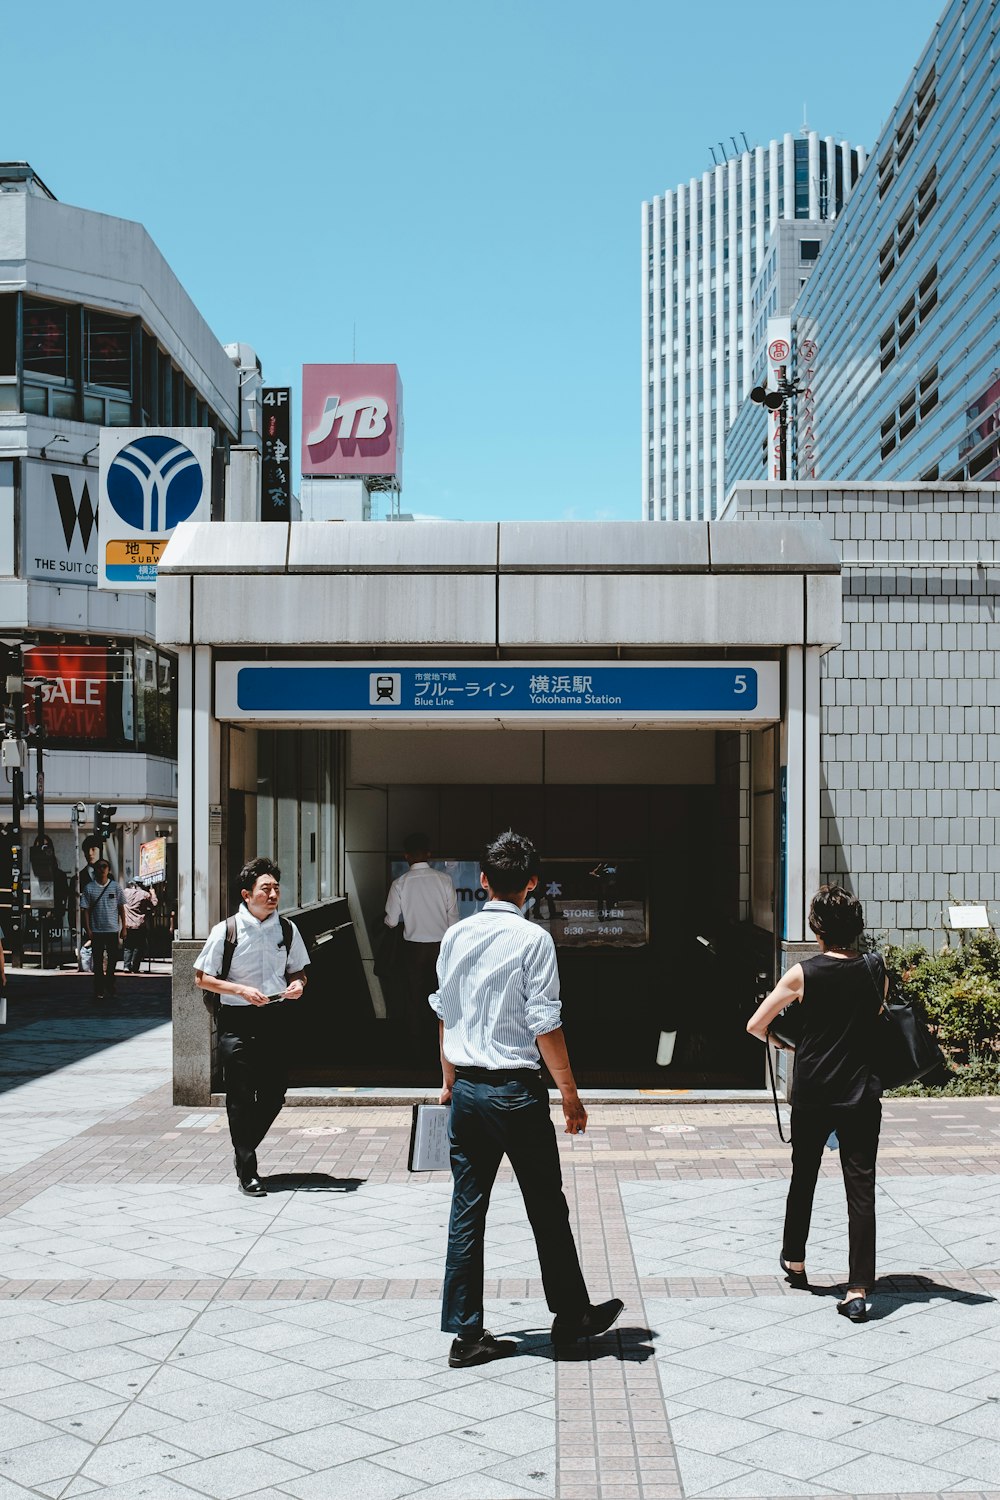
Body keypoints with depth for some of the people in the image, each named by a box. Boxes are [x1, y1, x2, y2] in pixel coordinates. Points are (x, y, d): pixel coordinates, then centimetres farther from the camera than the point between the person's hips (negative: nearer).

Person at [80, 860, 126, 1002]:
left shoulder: (115, 887, 4)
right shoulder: (89, 888, 1)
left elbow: (121, 908, 8)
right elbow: (85, 910, 2)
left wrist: (123, 928, 5)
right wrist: (88, 929, -5)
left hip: (113, 930, 1)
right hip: (96, 930, -1)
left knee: (113, 959, 4)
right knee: (98, 962, 1)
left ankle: (110, 989, 17)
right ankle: (98, 991, 6)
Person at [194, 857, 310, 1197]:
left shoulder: (287, 929, 5)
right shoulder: (226, 931, -7)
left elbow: (298, 971, 18)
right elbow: (202, 978, -2)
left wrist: (297, 984, -6)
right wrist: (242, 990, -15)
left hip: (275, 1019, 4)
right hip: (237, 1021, -4)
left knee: (274, 1095, 8)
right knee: (241, 1098, -1)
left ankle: (244, 1152, 32)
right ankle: (247, 1172, 9)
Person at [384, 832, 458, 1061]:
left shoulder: (400, 884, -8)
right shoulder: (444, 880, -6)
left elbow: (391, 921, -3)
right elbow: (453, 917, -2)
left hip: (414, 947, -1)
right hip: (441, 946, 1)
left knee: (415, 1002, 10)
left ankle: (419, 1054, 14)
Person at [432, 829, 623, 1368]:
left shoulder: (456, 936, 5)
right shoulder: (533, 938, -11)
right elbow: (544, 1024, -13)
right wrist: (570, 1095, -5)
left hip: (466, 1090, 5)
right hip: (516, 1090, -5)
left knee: (466, 1211, 8)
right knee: (547, 1207, 10)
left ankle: (465, 1333, 11)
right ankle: (572, 1315, 25)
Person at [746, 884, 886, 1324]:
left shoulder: (802, 974, -9)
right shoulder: (876, 972, -1)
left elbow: (755, 1026, -5)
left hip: (811, 1094, 0)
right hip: (862, 1097, 1)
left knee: (803, 1177, 19)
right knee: (861, 1189, 0)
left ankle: (794, 1260, 37)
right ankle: (858, 1291, -5)